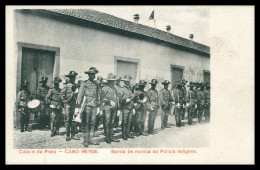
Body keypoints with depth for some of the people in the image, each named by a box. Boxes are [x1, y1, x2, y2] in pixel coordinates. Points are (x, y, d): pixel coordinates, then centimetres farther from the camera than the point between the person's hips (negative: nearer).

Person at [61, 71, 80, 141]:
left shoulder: (76, 86, 12)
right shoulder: (66, 86, -2)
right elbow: (62, 95, -2)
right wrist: (65, 101, -7)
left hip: (75, 105, 4)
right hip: (68, 104, -4)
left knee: (74, 120, 6)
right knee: (67, 120, -1)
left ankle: (73, 135, 11)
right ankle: (67, 135, 4)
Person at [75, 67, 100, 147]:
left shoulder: (96, 84, 14)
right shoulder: (84, 83, -2)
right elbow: (79, 96, -4)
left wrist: (98, 104, 15)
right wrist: (77, 107, -8)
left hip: (94, 105, 5)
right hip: (87, 105, -5)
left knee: (92, 123, 4)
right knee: (86, 123, -3)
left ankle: (90, 139, 11)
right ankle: (85, 141, 1)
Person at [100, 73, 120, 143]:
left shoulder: (114, 89, 18)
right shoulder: (104, 89, -2)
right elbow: (102, 98, -7)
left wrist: (116, 106, 15)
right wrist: (110, 101, -15)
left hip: (114, 108, 6)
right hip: (107, 107, -6)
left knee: (112, 123, 8)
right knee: (107, 122, -6)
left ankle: (111, 137, 14)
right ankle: (107, 137, -1)